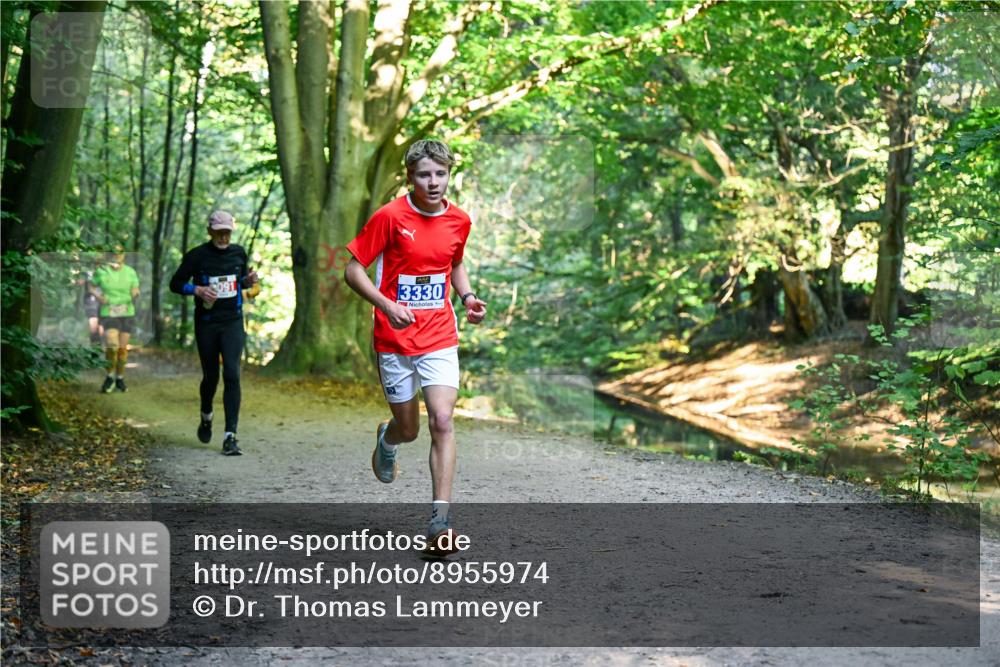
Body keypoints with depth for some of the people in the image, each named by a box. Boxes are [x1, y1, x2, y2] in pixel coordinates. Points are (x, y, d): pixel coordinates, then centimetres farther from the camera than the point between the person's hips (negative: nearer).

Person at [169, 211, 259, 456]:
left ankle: (230, 436, -14)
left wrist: (249, 281, -1)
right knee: (211, 376, 9)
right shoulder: (197, 256, -4)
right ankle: (206, 416, 42)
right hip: (206, 324, -1)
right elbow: (175, 284, 0)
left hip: (233, 323, 1)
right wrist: (197, 290, -18)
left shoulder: (238, 253, 6)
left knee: (232, 375, -13)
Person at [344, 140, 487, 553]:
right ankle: (386, 438, 48)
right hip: (394, 339, -2)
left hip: (440, 337, 2)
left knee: (442, 421, -14)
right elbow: (353, 270, -7)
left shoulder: (459, 220, 3)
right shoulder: (390, 216, -10)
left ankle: (440, 520, -12)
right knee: (408, 429, 8)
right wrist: (387, 305, -23)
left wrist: (468, 297, 3)